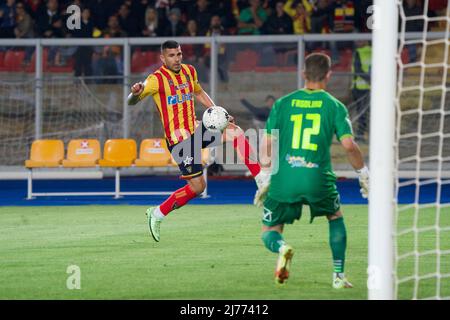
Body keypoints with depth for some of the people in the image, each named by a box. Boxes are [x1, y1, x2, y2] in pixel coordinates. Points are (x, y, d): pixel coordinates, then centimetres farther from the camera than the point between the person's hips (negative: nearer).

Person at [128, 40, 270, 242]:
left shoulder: (189, 72, 7)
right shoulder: (157, 79, -15)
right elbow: (132, 101, -21)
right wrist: (136, 93, -46)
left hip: (195, 131, 7)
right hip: (178, 140, -7)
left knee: (236, 133, -13)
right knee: (197, 187, -6)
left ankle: (262, 181, -13)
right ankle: (158, 214, 11)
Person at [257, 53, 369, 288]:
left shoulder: (283, 103, 9)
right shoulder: (334, 106, 4)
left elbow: (267, 144, 5)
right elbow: (348, 145, -6)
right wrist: (364, 175, 8)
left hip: (283, 180, 1)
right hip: (318, 179, -1)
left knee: (269, 232, 14)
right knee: (335, 217, 28)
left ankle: (281, 247, -23)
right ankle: (339, 275, 20)